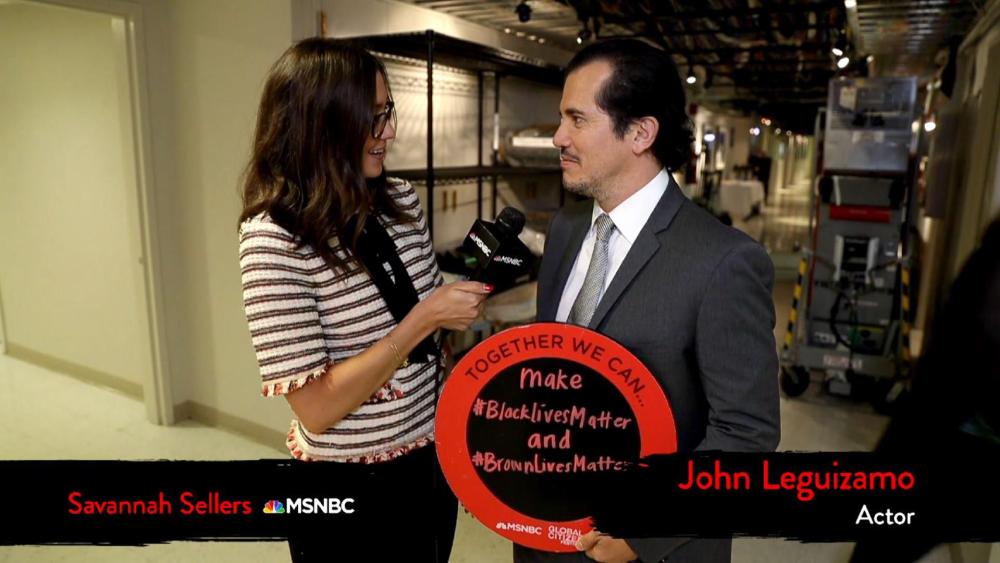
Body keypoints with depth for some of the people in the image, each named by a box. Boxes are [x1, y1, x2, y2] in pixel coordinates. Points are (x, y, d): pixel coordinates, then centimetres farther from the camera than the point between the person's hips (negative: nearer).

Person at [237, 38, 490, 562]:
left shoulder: (402, 202, -3)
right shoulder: (275, 236, -21)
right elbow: (316, 409, -23)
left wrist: (471, 292, -7)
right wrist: (424, 319, -25)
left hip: (433, 458, 6)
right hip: (348, 488, -6)